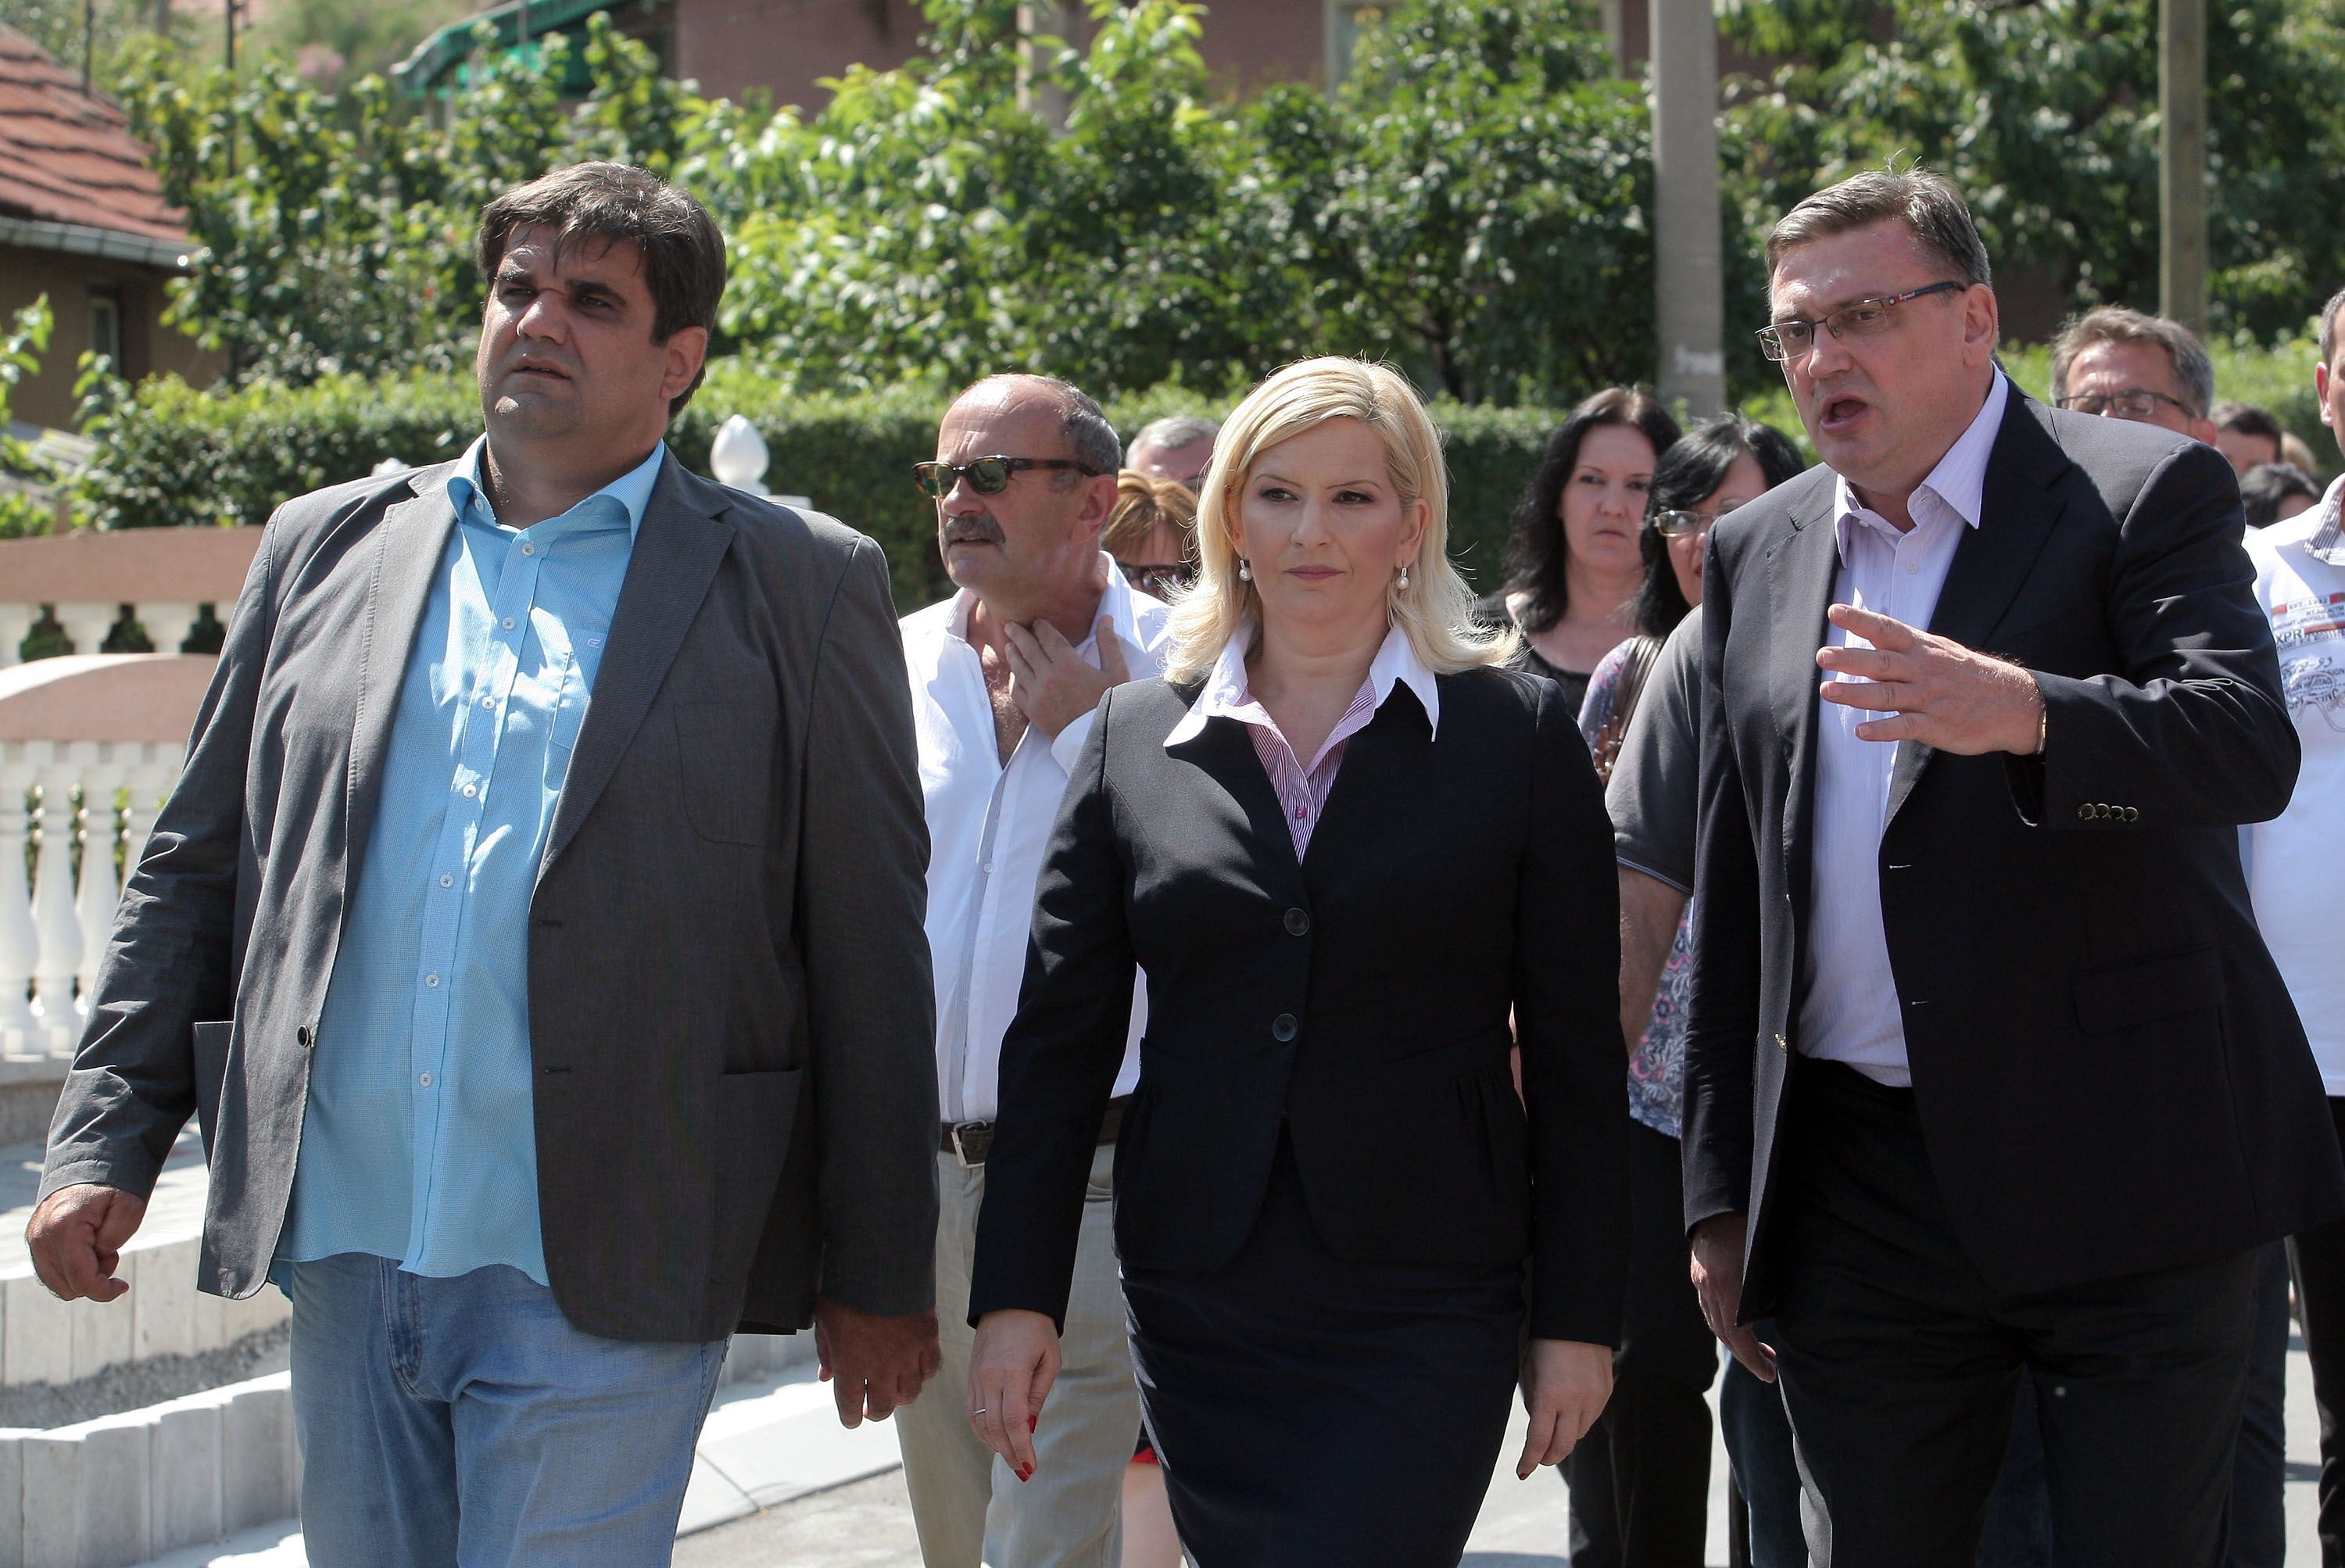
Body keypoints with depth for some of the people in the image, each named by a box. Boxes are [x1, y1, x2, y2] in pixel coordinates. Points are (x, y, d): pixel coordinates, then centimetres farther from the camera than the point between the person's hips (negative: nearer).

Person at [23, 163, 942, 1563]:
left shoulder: (800, 588, 2)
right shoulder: (326, 550, 13)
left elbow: (870, 957, 1)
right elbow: (199, 868, 16)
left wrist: (880, 1280, -1)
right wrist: (108, 1141, 6)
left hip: (599, 1288, -4)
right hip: (346, 1256, 4)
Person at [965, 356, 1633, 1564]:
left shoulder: (1517, 734, 2)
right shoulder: (1136, 738, 8)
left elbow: (1576, 1055, 2)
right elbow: (1059, 1034, 8)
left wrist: (1577, 1318, -1)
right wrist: (1016, 1294, 2)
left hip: (1424, 1316, -3)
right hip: (1194, 1312, 3)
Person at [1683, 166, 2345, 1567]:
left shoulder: (2148, 491, -3)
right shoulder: (1757, 556, 14)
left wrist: (2023, 713, -39)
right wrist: (1723, 1192, 15)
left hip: (2125, 1184, -4)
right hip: (1862, 1189, 5)